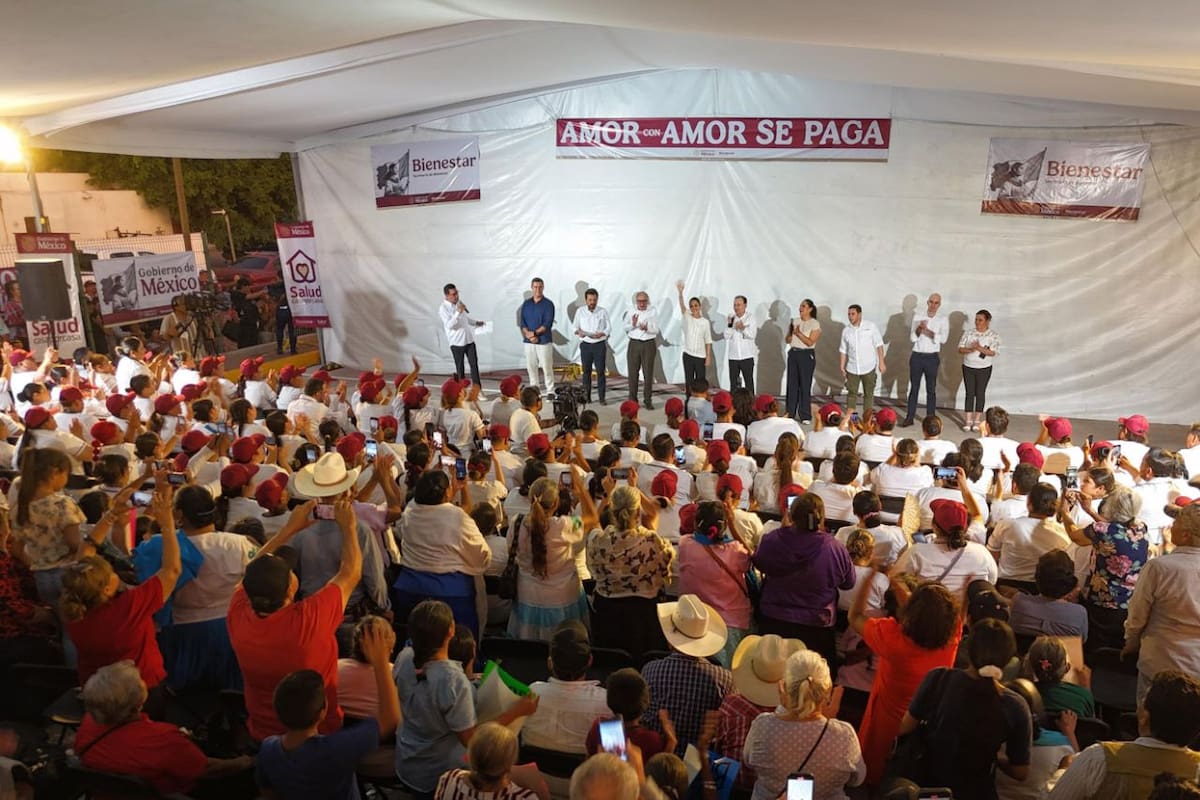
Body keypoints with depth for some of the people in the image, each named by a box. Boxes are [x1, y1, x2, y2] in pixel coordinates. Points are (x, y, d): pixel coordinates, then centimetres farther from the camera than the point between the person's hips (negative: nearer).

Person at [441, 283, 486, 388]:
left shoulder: (459, 302, 9)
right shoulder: (443, 308, -13)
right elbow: (449, 325, -25)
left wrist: (476, 323, 16)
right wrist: (458, 312, -30)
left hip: (469, 339, 6)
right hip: (456, 342, -5)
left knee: (474, 363, 2)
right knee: (460, 367, 4)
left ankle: (477, 387, 7)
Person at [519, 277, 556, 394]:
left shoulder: (548, 304, -2)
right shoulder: (526, 304, 10)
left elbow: (548, 324, -9)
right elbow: (522, 322, 6)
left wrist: (535, 333, -16)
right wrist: (528, 335, -11)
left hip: (544, 341, -4)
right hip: (529, 341, 4)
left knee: (547, 367, -4)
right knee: (530, 367, 7)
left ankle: (550, 392, 3)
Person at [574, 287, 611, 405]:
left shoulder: (603, 312, 2)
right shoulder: (580, 311, 5)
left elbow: (609, 328, 2)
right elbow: (575, 327, 9)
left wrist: (601, 334, -19)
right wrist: (578, 331, -14)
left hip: (600, 344, -1)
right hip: (585, 345, 1)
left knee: (601, 371, -3)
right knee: (586, 371, 6)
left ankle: (602, 397, 2)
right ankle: (586, 396, 15)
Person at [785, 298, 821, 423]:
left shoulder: (815, 324, -3)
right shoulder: (794, 321, 11)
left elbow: (810, 342, -12)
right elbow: (787, 340, 8)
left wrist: (799, 333, -16)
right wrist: (792, 332, -10)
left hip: (807, 355, -4)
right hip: (793, 353, 5)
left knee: (805, 385, -4)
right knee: (792, 384, 5)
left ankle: (805, 416, 1)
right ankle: (790, 413, 11)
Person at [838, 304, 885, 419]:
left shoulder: (870, 326, -4)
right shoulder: (846, 330, 3)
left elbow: (878, 345, -3)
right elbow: (843, 350, 9)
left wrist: (881, 362, -7)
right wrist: (842, 367, 4)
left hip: (868, 367, -2)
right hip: (852, 368, 2)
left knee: (869, 393, 6)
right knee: (851, 393, 3)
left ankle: (867, 417, 13)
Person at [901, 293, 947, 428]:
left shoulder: (943, 320, 0)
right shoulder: (918, 318, 5)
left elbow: (942, 339, -14)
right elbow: (912, 338, -1)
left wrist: (926, 330, -16)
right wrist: (919, 328, -18)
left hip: (932, 358, -1)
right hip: (917, 356, 1)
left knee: (931, 389, 5)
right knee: (914, 387, 6)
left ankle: (930, 419, 12)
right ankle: (909, 417, 10)